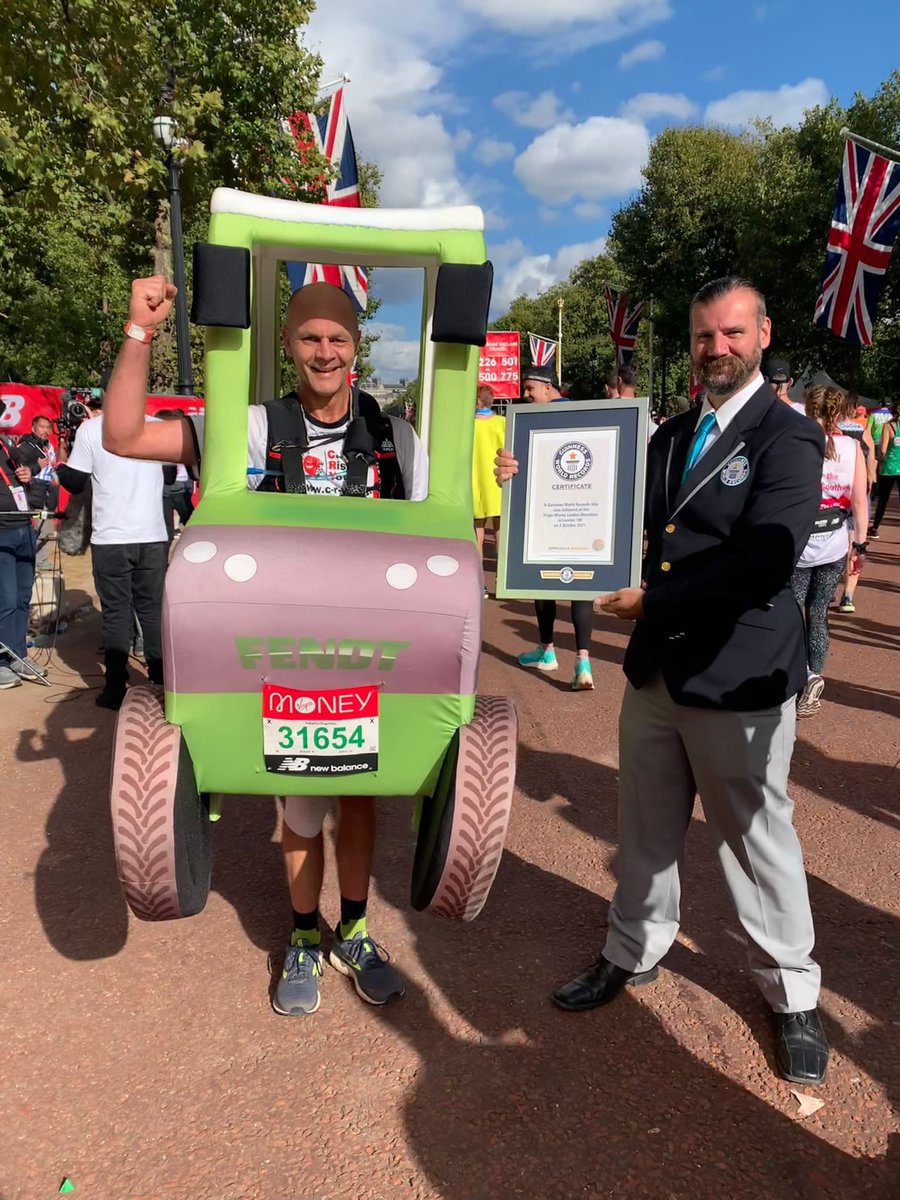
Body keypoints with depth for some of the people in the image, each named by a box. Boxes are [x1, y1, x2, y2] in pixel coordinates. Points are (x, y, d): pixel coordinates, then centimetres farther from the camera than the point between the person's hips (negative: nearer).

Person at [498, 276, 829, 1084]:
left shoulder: (789, 439, -11)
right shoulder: (671, 436, 12)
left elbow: (764, 562, -24)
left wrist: (654, 601, -20)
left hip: (739, 680, -6)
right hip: (656, 669, 6)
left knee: (758, 840, 10)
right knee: (647, 830, 19)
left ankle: (793, 995, 33)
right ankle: (634, 952, 41)